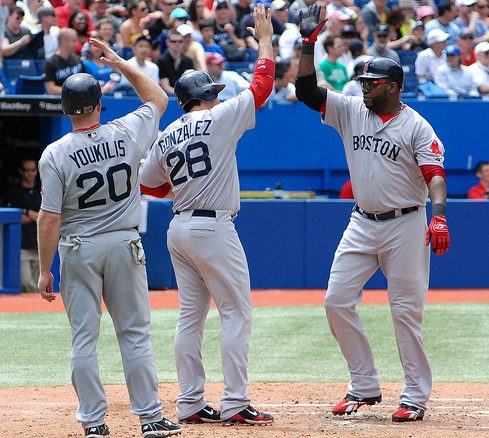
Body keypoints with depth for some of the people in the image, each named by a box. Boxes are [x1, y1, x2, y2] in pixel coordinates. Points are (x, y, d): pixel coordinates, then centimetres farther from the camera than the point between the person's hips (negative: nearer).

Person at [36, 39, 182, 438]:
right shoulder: (126, 134, -6)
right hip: (125, 245, 2)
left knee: (84, 338, 4)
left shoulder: (55, 155, -12)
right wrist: (123, 64, 18)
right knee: (135, 334, 7)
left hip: (78, 250, -2)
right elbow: (158, 99, 15)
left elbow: (50, 219, -13)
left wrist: (45, 270, -5)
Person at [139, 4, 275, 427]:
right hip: (213, 228, -7)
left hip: (179, 229, 7)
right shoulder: (218, 119, -8)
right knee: (236, 312, -4)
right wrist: (265, 38, 6)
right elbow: (262, 85, -4)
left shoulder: (166, 137, 10)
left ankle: (191, 403, 10)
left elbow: (146, 184, 16)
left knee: (191, 316, 11)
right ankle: (234, 404, -9)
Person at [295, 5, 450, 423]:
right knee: (337, 300, -2)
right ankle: (364, 387, 7)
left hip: (405, 225, -5)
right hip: (362, 224, 5)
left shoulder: (416, 126, -6)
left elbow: (435, 173, -15)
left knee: (406, 310, -4)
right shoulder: (351, 111, 7)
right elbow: (307, 89, 3)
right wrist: (309, 43, -8)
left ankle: (416, 396, 3)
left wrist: (439, 216, -30)